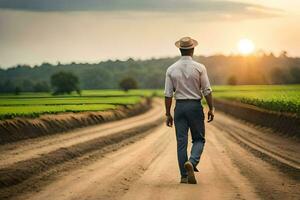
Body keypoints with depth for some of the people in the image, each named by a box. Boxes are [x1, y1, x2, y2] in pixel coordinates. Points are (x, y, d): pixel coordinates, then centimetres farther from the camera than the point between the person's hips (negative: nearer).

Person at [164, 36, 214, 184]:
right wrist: (211, 109, 4)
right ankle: (192, 162, -19)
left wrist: (168, 114, 6)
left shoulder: (171, 69, 0)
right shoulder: (199, 68, -6)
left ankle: (184, 176, 6)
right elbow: (207, 91, -6)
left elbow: (168, 94, 0)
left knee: (181, 141, 6)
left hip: (179, 107, 2)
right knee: (199, 139, 10)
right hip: (195, 106, -2)